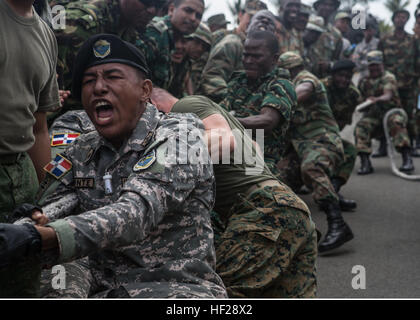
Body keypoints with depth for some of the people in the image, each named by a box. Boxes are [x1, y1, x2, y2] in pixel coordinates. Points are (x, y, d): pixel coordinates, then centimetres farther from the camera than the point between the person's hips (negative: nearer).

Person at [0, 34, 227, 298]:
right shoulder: (82, 151, 13)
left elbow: (138, 213, -23)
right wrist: (35, 221, -24)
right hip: (103, 286, 6)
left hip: (178, 284, -5)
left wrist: (38, 238, -36)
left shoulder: (178, 135, -7)